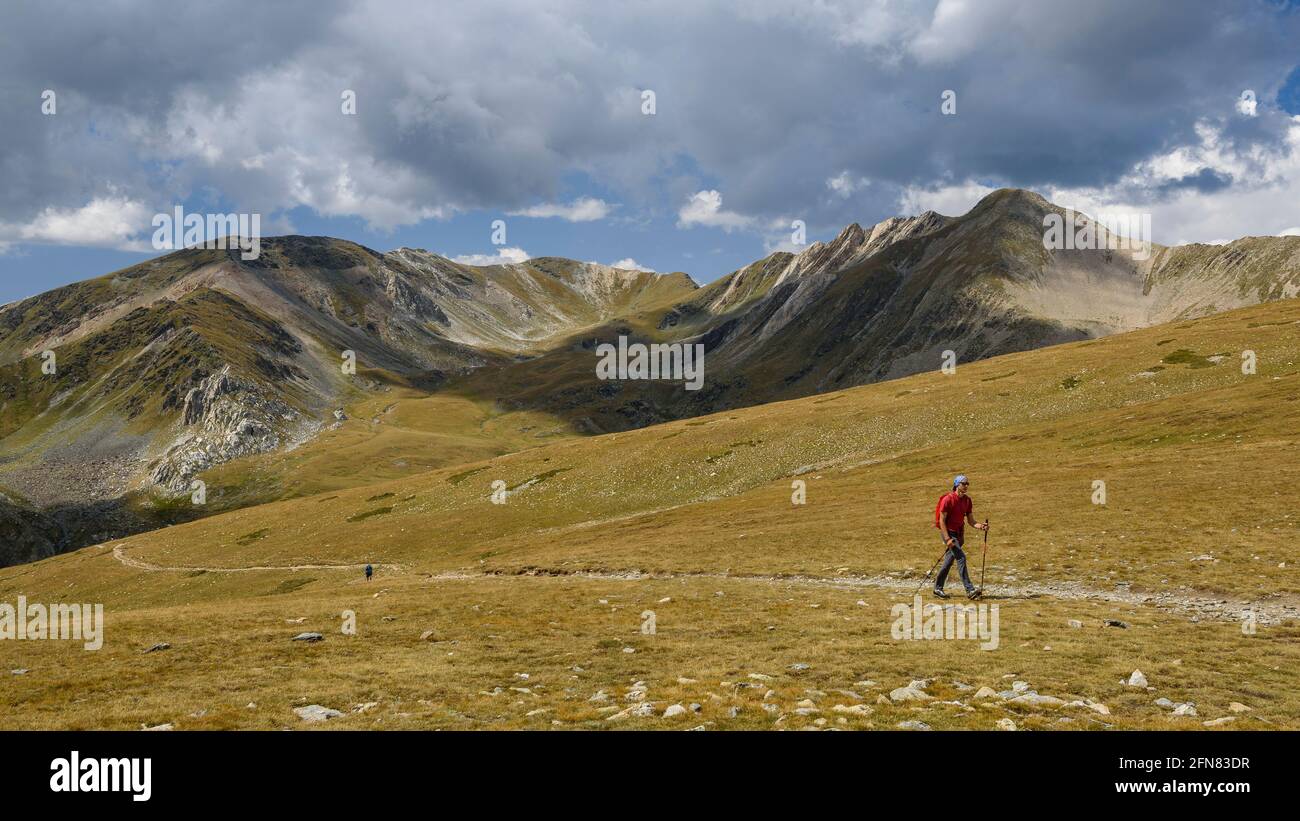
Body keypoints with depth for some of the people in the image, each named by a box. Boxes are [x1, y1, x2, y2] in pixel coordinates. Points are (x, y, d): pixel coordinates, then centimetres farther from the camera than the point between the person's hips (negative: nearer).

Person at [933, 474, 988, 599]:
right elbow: (942, 520, -14)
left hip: (959, 534, 7)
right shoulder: (948, 499, -13)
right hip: (948, 532, -7)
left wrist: (980, 526, -13)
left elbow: (971, 521, 8)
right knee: (961, 557, -17)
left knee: (949, 560, 12)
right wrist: (947, 539, -21)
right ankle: (969, 590, -21)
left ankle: (938, 588, 23)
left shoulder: (967, 500, 7)